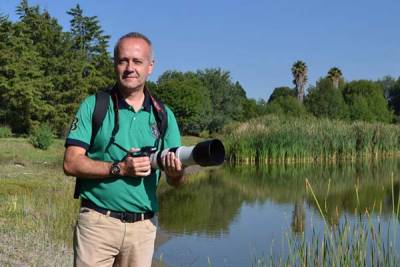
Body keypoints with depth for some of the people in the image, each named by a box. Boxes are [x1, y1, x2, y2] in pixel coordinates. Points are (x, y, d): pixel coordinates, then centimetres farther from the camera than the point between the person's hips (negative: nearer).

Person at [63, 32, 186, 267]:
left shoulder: (164, 115, 8)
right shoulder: (94, 106, 0)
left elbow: (176, 183, 7)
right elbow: (71, 163, -7)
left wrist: (176, 172, -16)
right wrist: (120, 168, -18)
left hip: (144, 227, 3)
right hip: (98, 222, -3)